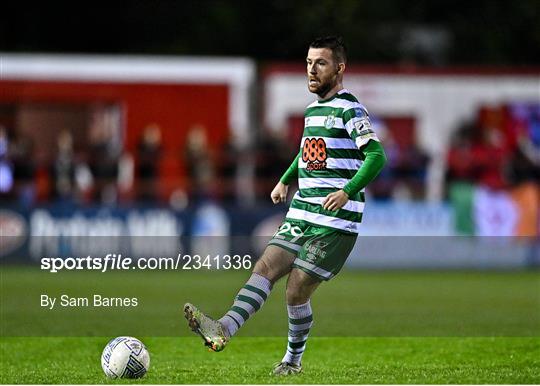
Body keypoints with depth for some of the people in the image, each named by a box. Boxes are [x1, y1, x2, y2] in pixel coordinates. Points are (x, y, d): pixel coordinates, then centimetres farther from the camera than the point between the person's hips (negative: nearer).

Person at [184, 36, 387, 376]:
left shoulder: (350, 110, -9)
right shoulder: (312, 109, 17)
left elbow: (376, 156, -18)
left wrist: (347, 191, -28)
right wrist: (285, 181, 24)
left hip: (335, 223, -7)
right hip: (301, 216, 8)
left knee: (296, 292, -7)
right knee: (265, 268, -12)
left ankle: (293, 360, 13)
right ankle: (225, 329, -29)